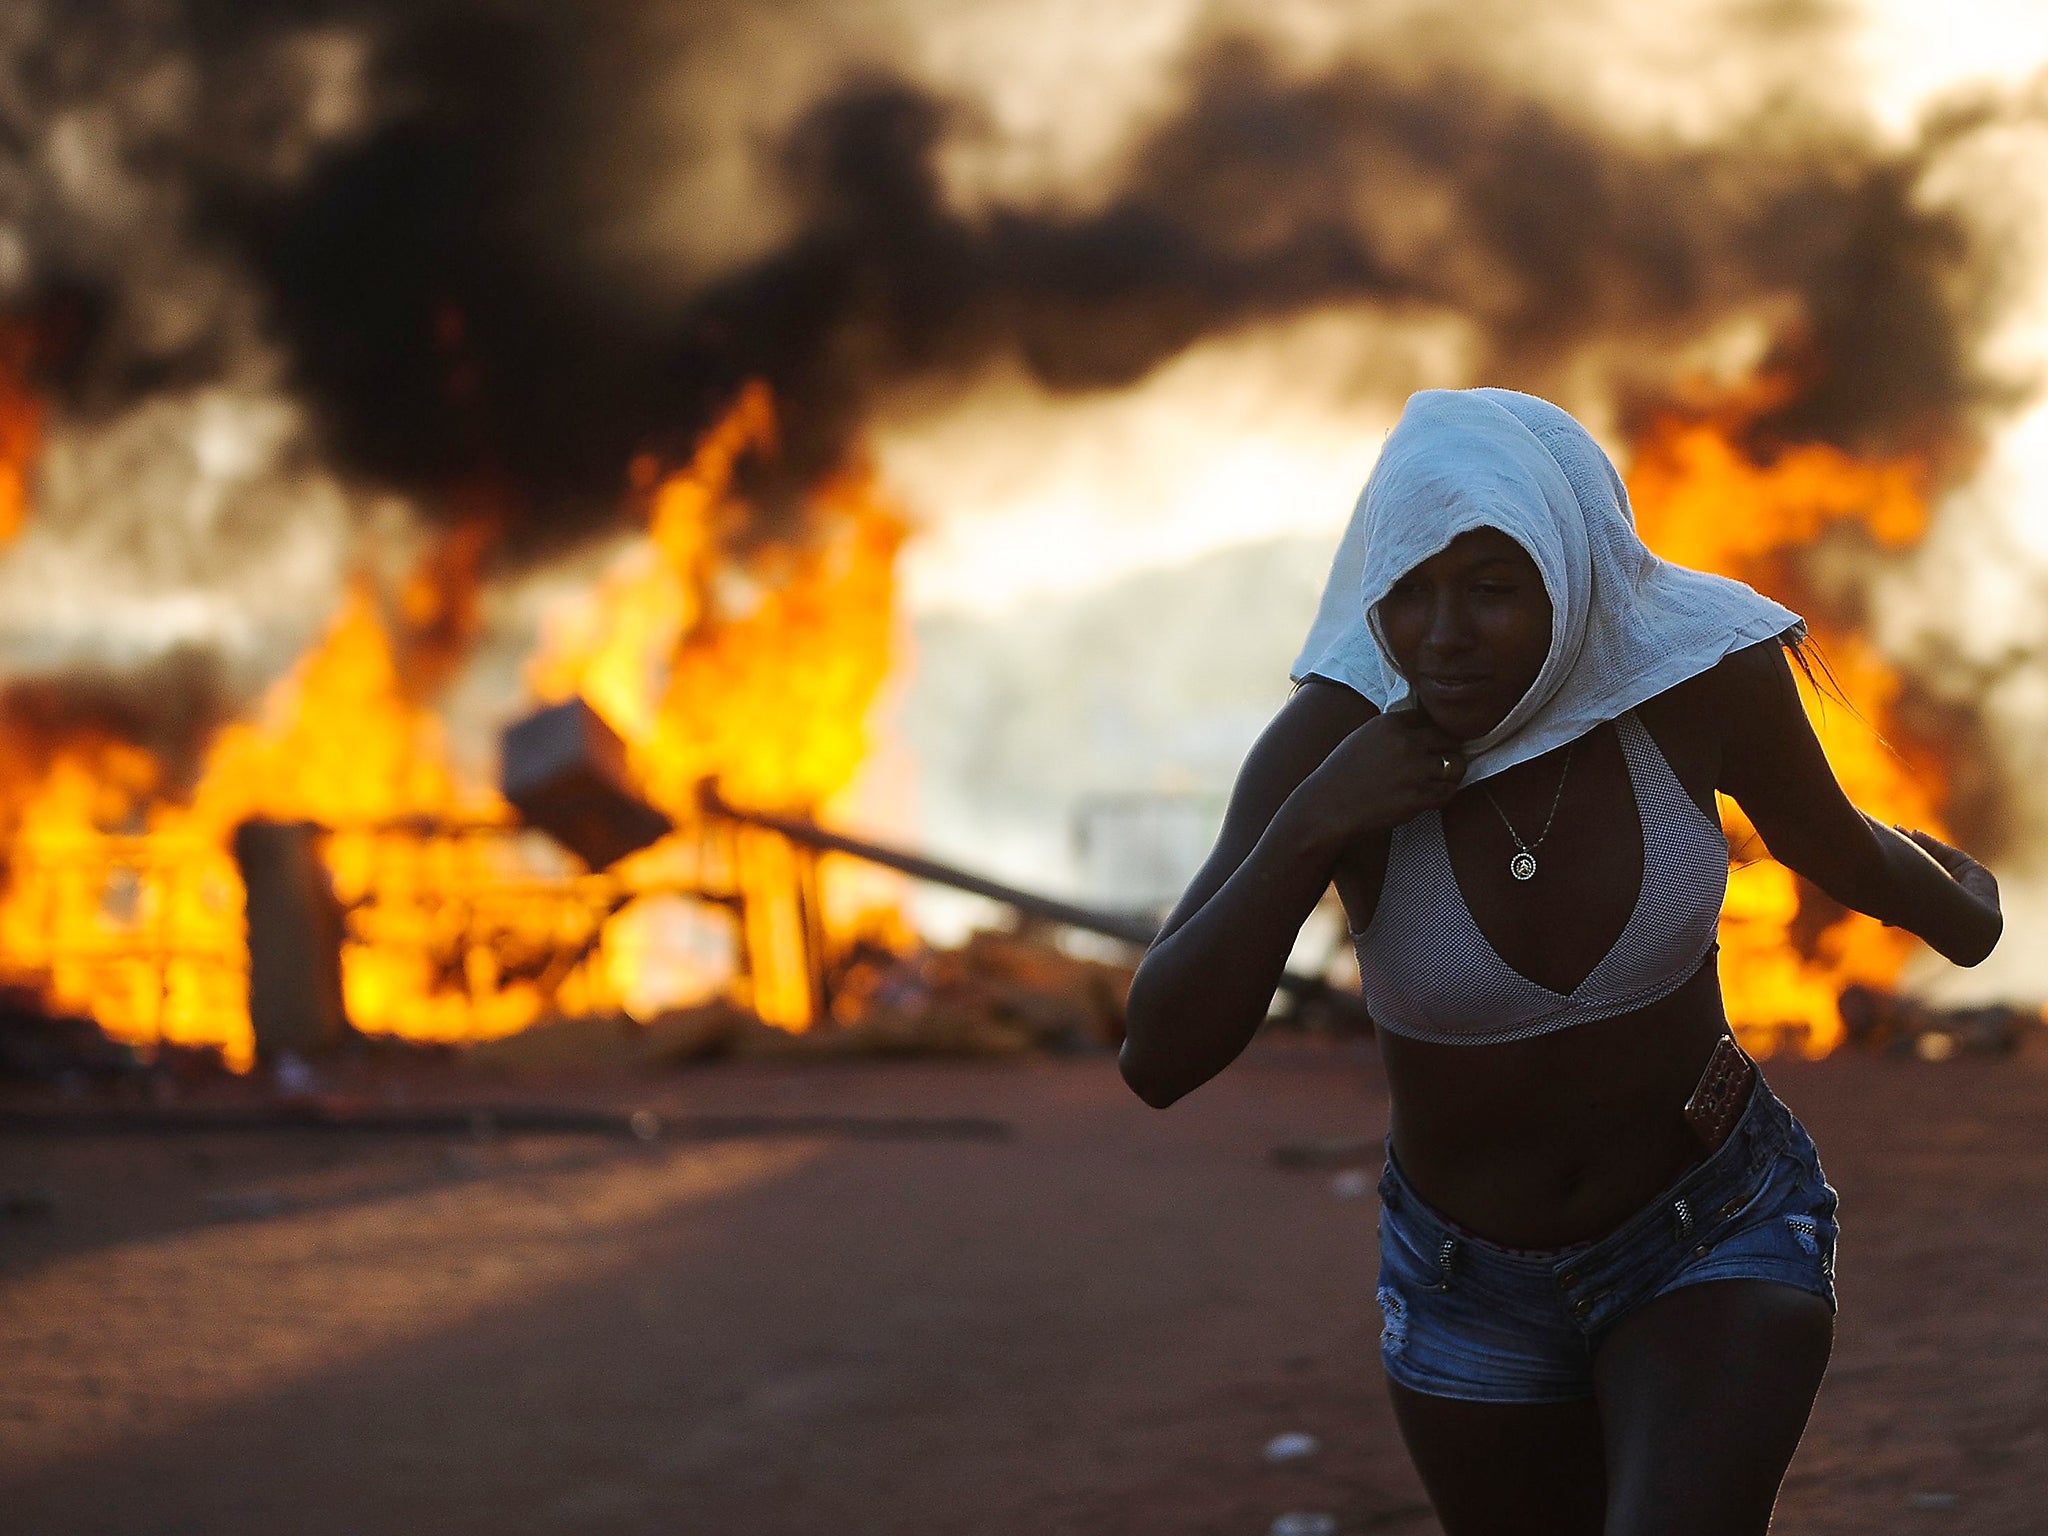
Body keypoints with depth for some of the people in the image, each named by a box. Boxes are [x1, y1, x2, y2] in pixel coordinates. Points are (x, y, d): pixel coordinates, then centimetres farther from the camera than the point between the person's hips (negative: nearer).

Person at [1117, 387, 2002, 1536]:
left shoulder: (1697, 667, -23)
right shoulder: (1331, 739, -25)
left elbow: (1832, 840, 1)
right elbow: (1159, 1061, -28)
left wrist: (1961, 914, 20)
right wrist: (1312, 825, -38)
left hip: (1719, 1233, -1)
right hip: (1473, 1283, 2)